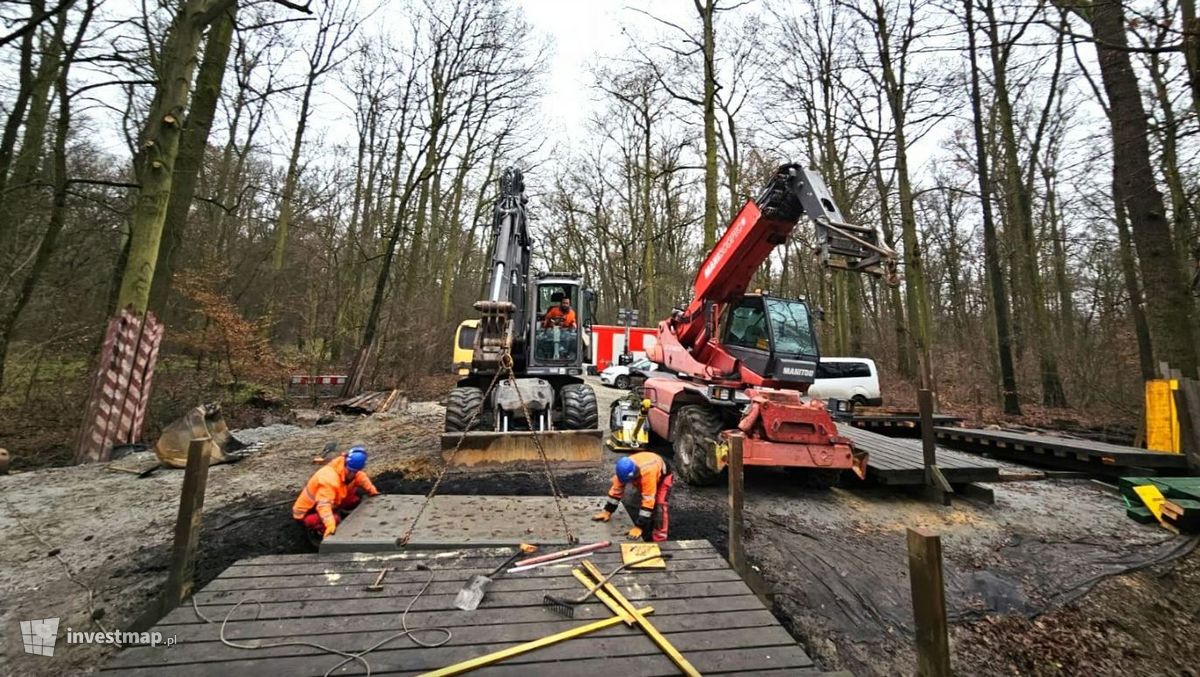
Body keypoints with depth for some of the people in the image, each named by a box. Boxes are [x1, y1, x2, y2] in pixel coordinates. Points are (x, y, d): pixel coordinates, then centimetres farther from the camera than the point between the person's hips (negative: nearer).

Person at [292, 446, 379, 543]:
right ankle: (315, 531, -5)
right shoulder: (329, 478, -37)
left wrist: (373, 492, 4)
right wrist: (330, 524, -62)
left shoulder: (348, 470, -11)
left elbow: (361, 477, 10)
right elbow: (323, 504, -50)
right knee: (335, 520, -34)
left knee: (356, 499, -7)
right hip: (306, 513, -8)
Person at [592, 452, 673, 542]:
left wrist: (639, 527, -41)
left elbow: (648, 501, -43)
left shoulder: (647, 474, -47)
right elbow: (616, 489, -15)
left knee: (660, 506, -20)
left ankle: (659, 539, -13)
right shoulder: (624, 470, -29)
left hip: (663, 476, -6)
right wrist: (607, 511, -13)